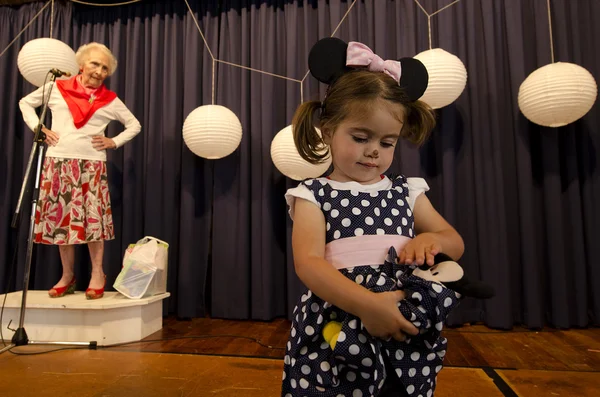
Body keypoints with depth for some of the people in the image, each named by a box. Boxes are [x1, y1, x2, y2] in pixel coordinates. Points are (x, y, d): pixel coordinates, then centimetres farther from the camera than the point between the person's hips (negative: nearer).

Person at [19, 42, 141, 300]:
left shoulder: (110, 100, 6)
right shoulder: (56, 88, 8)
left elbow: (134, 125, 14)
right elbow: (25, 103, 20)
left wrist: (113, 142, 2)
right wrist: (39, 128, 5)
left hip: (91, 164, -1)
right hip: (58, 162, 2)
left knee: (93, 218, -6)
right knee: (61, 217, 4)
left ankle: (97, 274, 7)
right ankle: (67, 275, 17)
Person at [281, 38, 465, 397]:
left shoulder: (408, 191, 10)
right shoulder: (313, 195, -2)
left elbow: (456, 243, 14)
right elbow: (307, 262, -15)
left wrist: (432, 239, -10)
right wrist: (365, 303, -27)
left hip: (408, 329, 4)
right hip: (334, 327, -3)